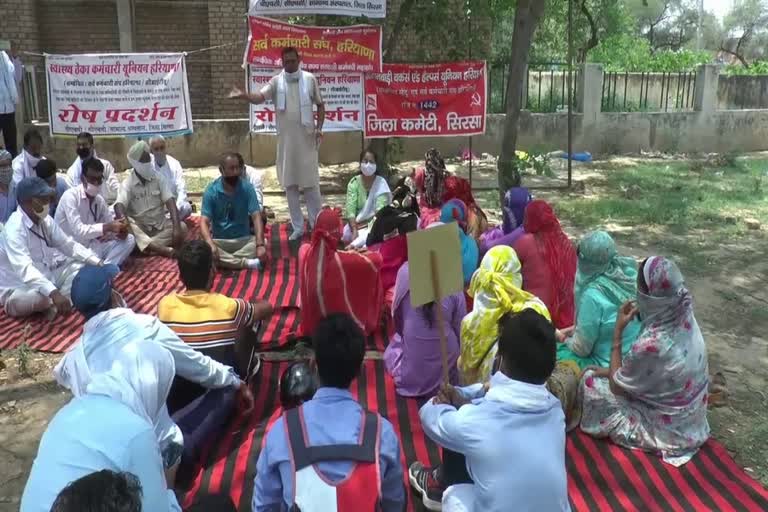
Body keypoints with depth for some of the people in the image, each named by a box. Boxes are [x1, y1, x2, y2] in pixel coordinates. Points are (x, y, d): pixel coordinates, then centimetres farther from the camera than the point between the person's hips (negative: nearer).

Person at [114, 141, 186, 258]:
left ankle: (146, 246, -34)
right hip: (139, 228, -1)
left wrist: (176, 227, -29)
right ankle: (166, 250, -48)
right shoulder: (127, 183, -7)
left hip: (160, 226, 1)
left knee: (182, 227, -24)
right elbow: (119, 206, -23)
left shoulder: (159, 178, -2)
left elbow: (170, 202, -13)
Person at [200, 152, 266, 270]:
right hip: (219, 241, 0)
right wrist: (210, 244, -36)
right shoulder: (211, 191, -9)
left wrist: (260, 244, -33)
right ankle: (246, 262, -30)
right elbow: (204, 222, -15)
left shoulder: (247, 188, -7)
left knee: (264, 244, -29)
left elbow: (256, 217, -16)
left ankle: (224, 261, -25)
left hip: (244, 239, 1)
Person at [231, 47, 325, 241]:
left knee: (311, 183, 2)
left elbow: (320, 104, 9)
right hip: (286, 139, 2)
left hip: (306, 138, -2)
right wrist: (244, 95, -34)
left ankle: (318, 226, 13)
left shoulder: (310, 79, 1)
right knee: (290, 185, 6)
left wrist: (319, 127, -4)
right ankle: (298, 228, 16)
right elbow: (260, 97, -13)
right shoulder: (276, 81, 2)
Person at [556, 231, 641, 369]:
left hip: (609, 367, -7)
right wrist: (577, 328, 13)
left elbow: (581, 349, -15)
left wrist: (566, 340, 5)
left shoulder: (593, 295, -27)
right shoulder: (630, 274, -7)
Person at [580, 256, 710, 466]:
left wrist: (618, 331, -17)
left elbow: (616, 385, -17)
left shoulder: (650, 345, -37)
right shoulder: (684, 317, -13)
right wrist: (612, 371, 4)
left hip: (667, 429, -7)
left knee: (590, 381, -3)